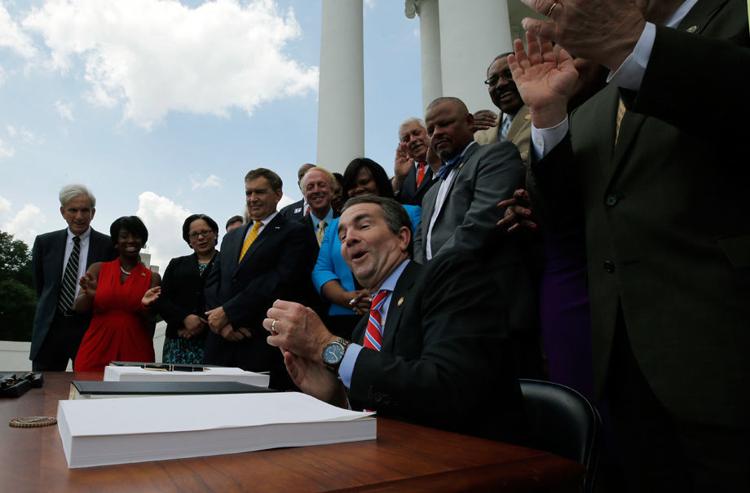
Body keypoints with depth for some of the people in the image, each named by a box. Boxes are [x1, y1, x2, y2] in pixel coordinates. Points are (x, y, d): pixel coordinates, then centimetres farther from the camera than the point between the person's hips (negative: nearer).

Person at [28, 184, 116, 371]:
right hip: (50, 328, 3)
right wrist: (50, 309, 16)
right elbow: (39, 285, 16)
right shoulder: (44, 242, 6)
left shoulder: (108, 245, -4)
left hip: (90, 327, -2)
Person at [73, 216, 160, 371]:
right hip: (96, 352, 1)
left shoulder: (152, 278, 3)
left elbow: (150, 324, 2)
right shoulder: (98, 269, 6)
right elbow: (78, 308, 1)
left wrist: (146, 307, -18)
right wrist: (89, 295, -20)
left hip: (135, 353, 0)